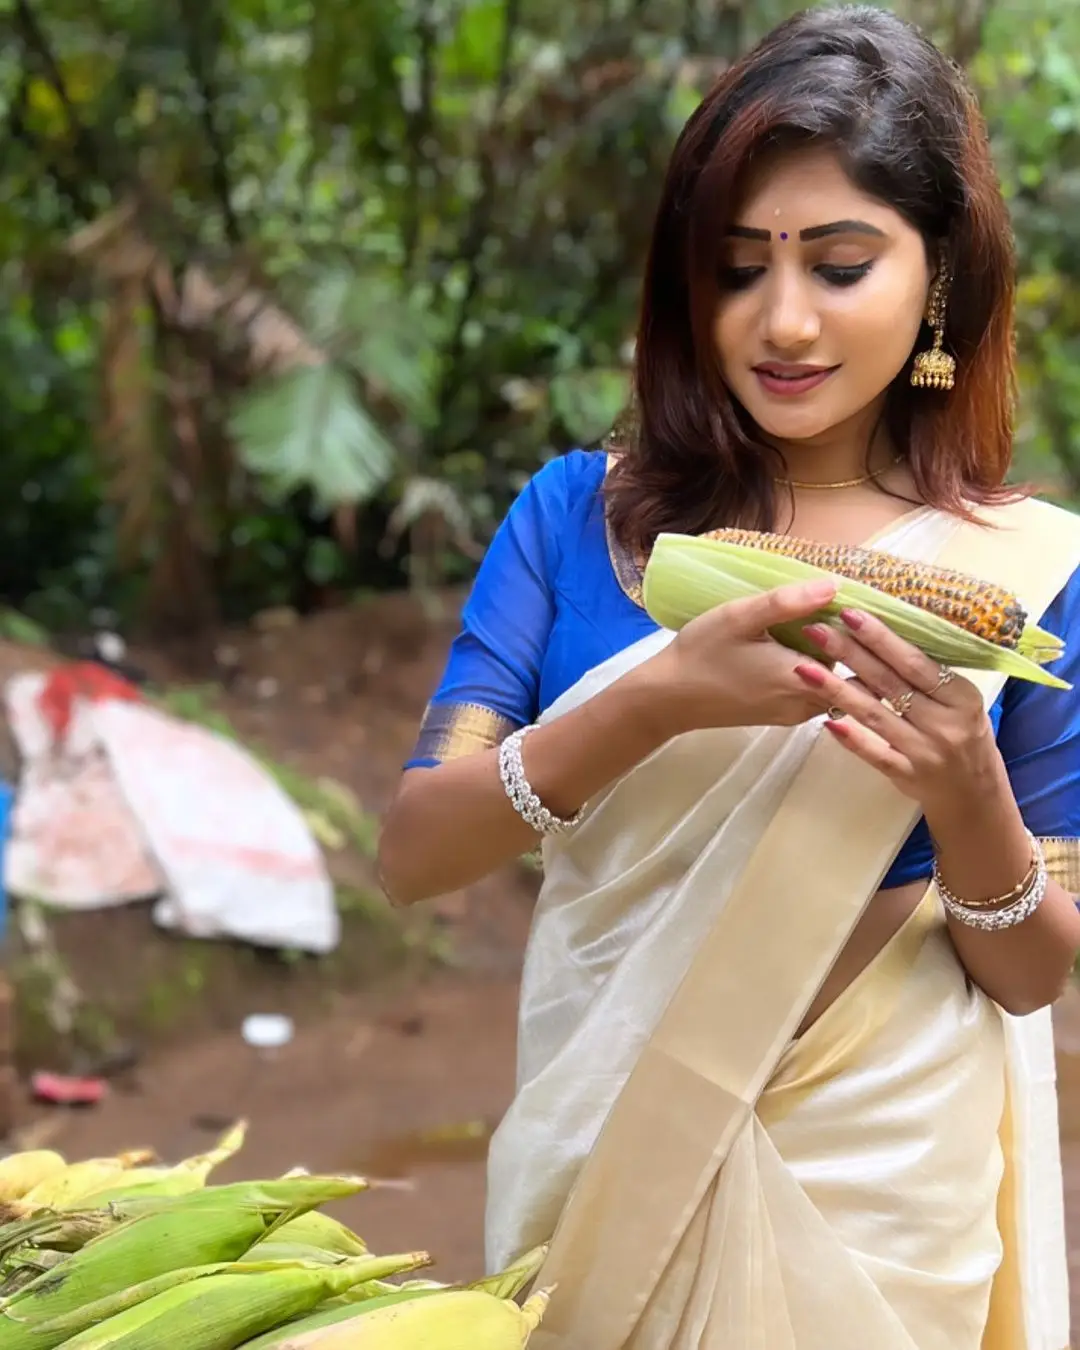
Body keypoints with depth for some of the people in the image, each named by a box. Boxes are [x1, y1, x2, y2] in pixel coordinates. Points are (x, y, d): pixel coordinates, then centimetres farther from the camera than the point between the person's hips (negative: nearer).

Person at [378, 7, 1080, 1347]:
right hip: (606, 1157, 1)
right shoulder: (579, 513, -6)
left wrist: (967, 792, -24)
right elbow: (411, 852, -14)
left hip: (882, 1188, -1)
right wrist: (657, 700, -29)